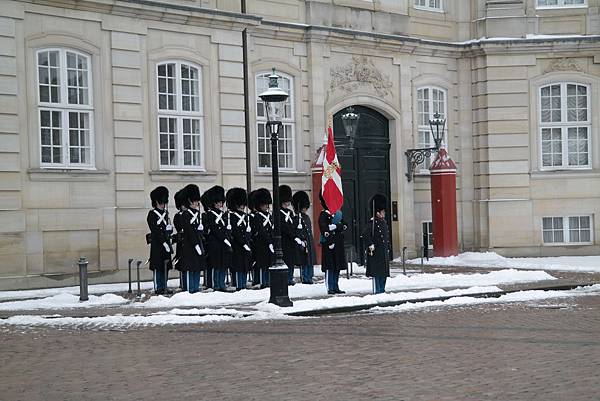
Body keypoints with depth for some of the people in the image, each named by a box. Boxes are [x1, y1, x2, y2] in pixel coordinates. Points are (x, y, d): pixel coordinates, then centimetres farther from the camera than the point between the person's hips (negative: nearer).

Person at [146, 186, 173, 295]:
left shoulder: (165, 213, 16)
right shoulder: (152, 214, -6)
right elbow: (155, 231, -12)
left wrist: (169, 229, -6)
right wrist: (163, 241, -17)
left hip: (166, 243, 7)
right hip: (157, 243, -7)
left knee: (166, 266, 8)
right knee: (157, 266, -4)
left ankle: (164, 287, 15)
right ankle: (158, 288, -1)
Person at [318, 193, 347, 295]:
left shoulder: (338, 213, 16)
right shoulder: (323, 215, -6)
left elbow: (345, 225, 7)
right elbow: (324, 230, -16)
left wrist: (335, 226, -11)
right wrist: (330, 242, -22)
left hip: (339, 245, 7)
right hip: (329, 245, -7)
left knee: (337, 267, 9)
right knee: (330, 267, -5)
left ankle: (336, 287, 15)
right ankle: (330, 288, -2)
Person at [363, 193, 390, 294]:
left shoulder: (383, 222, 14)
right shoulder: (373, 222, -14)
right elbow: (365, 234, -24)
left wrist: (387, 248, 18)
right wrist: (371, 245, -21)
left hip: (384, 252, 9)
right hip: (376, 252, -9)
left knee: (384, 273, 12)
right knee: (377, 273, -5)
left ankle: (382, 290, 20)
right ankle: (377, 291, -1)